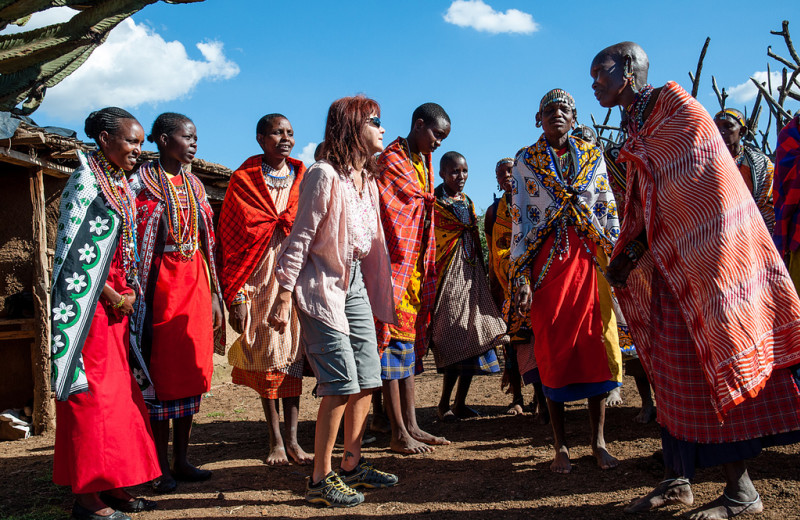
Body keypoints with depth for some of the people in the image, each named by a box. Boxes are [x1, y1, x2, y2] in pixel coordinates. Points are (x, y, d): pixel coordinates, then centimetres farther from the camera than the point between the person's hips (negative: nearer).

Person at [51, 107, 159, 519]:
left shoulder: (122, 185, 14)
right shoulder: (85, 182, -11)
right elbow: (74, 251, -17)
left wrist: (129, 293, 9)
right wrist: (115, 297, -12)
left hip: (117, 303, 8)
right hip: (90, 304, -8)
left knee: (119, 392, 11)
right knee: (92, 393, -4)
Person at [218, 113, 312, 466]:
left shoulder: (303, 179, 11)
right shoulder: (244, 180, 3)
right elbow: (231, 238, -1)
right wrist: (236, 296, -8)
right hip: (260, 277, -2)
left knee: (292, 354, 1)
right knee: (266, 358, 2)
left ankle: (292, 440, 7)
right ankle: (275, 441, 12)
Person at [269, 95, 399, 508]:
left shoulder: (367, 177, 11)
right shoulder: (324, 175, -13)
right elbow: (300, 238, -14)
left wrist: (377, 290, 14)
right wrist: (284, 297, -16)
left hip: (356, 281, 8)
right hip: (323, 284, -8)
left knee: (367, 379, 10)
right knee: (341, 385, -8)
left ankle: (352, 465, 24)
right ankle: (320, 479, 5)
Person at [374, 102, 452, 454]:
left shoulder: (424, 163, 18)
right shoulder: (391, 161, -8)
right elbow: (386, 216, -14)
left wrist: (428, 268, 16)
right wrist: (397, 264, -15)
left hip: (417, 268, 9)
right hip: (396, 266, -9)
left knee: (410, 345, 10)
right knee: (395, 342, -5)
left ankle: (411, 426, 17)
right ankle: (399, 434, 0)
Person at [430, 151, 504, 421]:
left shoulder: (468, 202, 19)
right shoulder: (435, 203, -4)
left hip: (471, 274, 7)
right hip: (449, 274, -7)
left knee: (472, 336, 5)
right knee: (455, 337, -10)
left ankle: (459, 403, 14)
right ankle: (444, 404, 1)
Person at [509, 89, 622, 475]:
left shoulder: (593, 157, 13)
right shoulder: (525, 161, 8)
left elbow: (609, 212, 12)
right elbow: (518, 218, 3)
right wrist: (521, 277, -6)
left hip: (590, 260, 2)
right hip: (547, 262, -1)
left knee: (597, 345, -1)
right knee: (553, 351, 0)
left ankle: (598, 440, 10)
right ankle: (560, 446, 9)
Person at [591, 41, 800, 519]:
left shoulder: (676, 105, -6)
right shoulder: (637, 127, 19)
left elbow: (689, 187, -15)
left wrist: (638, 248, -15)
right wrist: (627, 255, 3)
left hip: (699, 257, -8)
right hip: (667, 262, 8)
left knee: (713, 362, -6)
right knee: (672, 367, 8)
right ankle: (678, 480, 15)